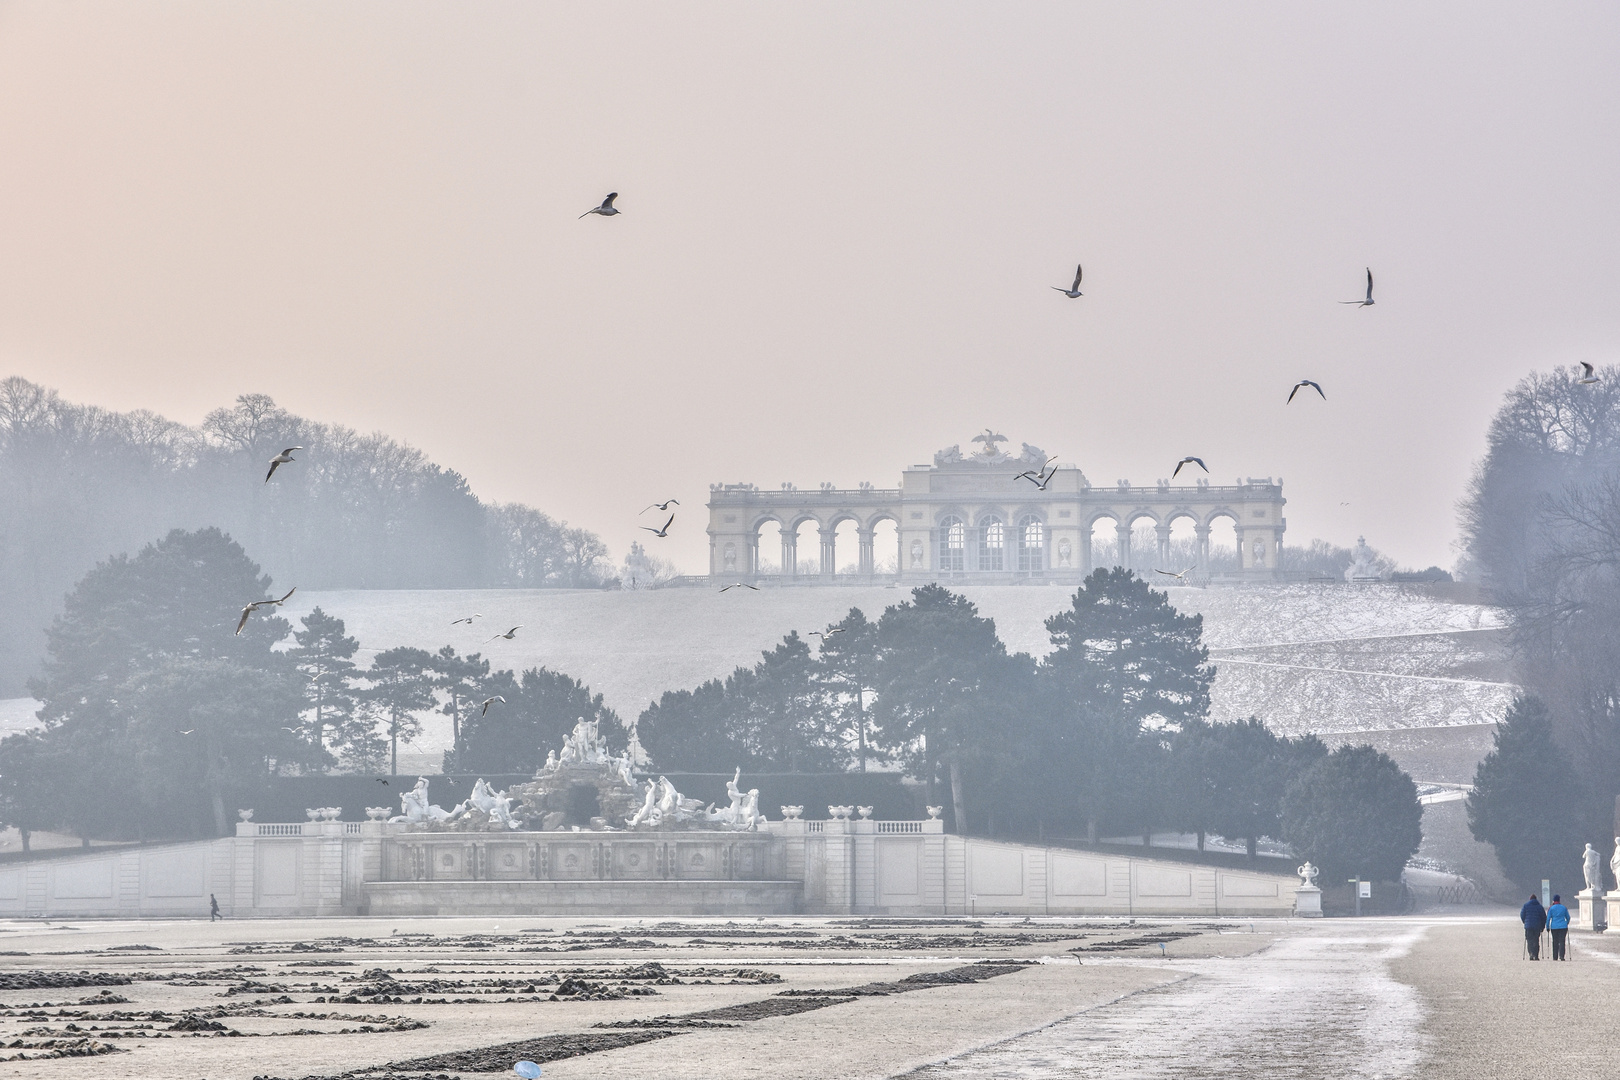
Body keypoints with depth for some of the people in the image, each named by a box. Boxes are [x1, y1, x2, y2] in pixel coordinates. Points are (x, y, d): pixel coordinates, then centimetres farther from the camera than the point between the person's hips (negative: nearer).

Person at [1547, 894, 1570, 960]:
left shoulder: (1551, 908, -2)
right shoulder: (1564, 908, 4)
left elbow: (1548, 918, -3)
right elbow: (1568, 917, 12)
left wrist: (1547, 927, 7)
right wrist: (1566, 924, 30)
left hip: (1554, 927, 0)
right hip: (1563, 927, 0)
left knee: (1555, 942, 9)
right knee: (1562, 941, -2)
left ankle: (1555, 957, 11)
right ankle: (1562, 956, -16)